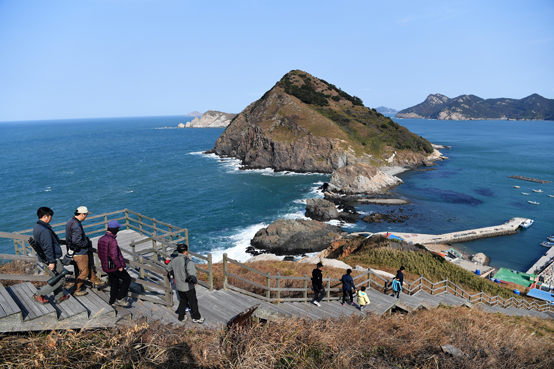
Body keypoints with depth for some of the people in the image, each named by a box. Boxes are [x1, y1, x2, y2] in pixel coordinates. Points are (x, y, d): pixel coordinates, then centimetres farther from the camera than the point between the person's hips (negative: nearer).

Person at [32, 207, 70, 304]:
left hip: (44, 258, 10)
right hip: (50, 259, -10)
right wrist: (51, 261, -23)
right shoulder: (44, 230, -24)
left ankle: (59, 297, 28)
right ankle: (39, 294, 6)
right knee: (60, 280, 1)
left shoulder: (37, 227, 9)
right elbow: (47, 247, -26)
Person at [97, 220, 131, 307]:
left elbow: (100, 255, 13)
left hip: (106, 266, 9)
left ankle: (113, 301, 28)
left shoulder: (101, 239, 4)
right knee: (127, 278, 6)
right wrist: (120, 266, -15)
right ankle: (120, 298, 4)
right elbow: (114, 256, -26)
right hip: (115, 267, -9)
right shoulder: (112, 241, -24)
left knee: (114, 284, 19)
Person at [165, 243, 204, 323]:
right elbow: (192, 275, -35)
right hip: (188, 287, -6)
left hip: (179, 286, 6)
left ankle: (180, 316, 39)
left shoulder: (174, 260, -7)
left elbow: (168, 269, 11)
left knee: (183, 301, 27)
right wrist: (195, 282, -15)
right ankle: (196, 318, 30)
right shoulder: (188, 262, -28)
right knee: (193, 302, 14)